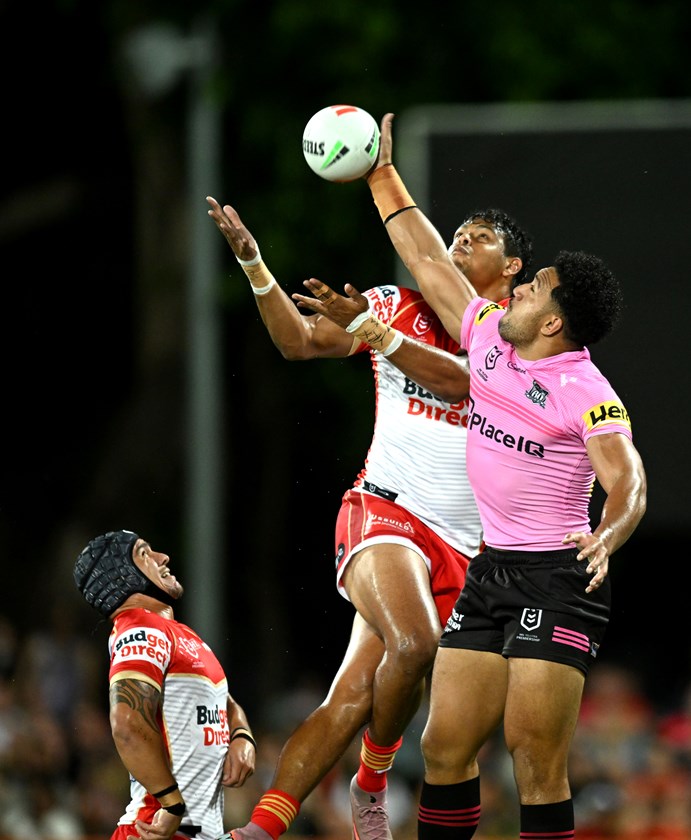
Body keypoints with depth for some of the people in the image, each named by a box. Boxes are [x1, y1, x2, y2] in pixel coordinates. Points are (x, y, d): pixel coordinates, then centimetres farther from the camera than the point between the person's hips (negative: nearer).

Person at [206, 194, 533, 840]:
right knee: (414, 643, -30)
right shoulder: (399, 306, 11)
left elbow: (458, 378, -11)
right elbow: (301, 342, 5)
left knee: (351, 701, -4)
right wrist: (253, 263, -8)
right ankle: (372, 784, -10)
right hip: (386, 512, -2)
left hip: (461, 545, 2)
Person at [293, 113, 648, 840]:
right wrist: (382, 175, 24)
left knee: (536, 757, -12)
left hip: (557, 581, -7)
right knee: (445, 746, 4)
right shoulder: (488, 338, 8)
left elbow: (628, 481, -22)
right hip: (490, 571, 8)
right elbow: (429, 261, 19)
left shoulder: (583, 390, -13)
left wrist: (608, 536, -43)